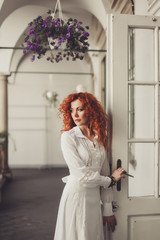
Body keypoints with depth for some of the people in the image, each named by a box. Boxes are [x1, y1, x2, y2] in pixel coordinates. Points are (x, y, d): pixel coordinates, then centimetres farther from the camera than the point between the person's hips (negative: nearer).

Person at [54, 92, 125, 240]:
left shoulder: (100, 137, 5)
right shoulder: (68, 137, -10)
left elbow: (105, 171, 6)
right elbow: (81, 174, -15)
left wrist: (108, 209, 5)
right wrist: (111, 179, -2)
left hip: (95, 197, 5)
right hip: (76, 194, -4)